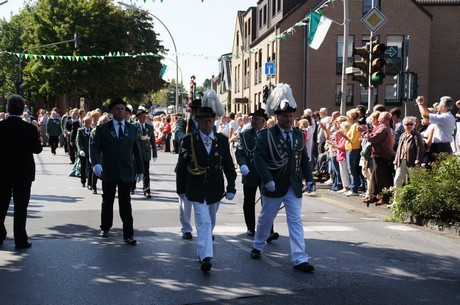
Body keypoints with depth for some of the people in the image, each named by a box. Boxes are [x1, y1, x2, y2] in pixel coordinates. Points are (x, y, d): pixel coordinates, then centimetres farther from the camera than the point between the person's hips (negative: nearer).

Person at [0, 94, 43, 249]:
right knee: (20, 207, 4)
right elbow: (37, 149, -7)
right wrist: (37, 137, 10)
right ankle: (20, 240, 7)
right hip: (23, 173, -2)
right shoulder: (30, 128, -15)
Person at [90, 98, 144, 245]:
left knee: (125, 204, -1)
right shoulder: (102, 128, 1)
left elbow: (136, 150, 12)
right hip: (108, 172, -1)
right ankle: (105, 228, 32)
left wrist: (140, 169, 13)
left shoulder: (132, 129, 9)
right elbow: (94, 146, -7)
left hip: (126, 172, 1)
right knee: (107, 202, 13)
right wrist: (96, 163, -24)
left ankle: (128, 235, -1)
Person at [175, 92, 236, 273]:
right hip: (196, 190, -3)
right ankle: (206, 257, -19)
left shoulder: (222, 140, 1)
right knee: (203, 222, -15)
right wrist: (181, 189, 5)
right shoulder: (189, 140, -5)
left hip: (215, 190, 3)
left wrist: (231, 188, -3)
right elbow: (181, 167, 2)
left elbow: (228, 166, 4)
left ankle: (201, 251, 38)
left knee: (210, 223, 17)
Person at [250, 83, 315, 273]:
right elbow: (259, 158, -15)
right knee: (266, 219, 14)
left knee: (296, 222, 0)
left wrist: (309, 178, 2)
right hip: (273, 186, -3)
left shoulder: (298, 134, 7)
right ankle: (257, 247, 38)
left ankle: (299, 259, -1)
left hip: (294, 186, 3)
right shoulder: (266, 135, -9)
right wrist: (268, 180, -24)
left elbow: (304, 159, 12)